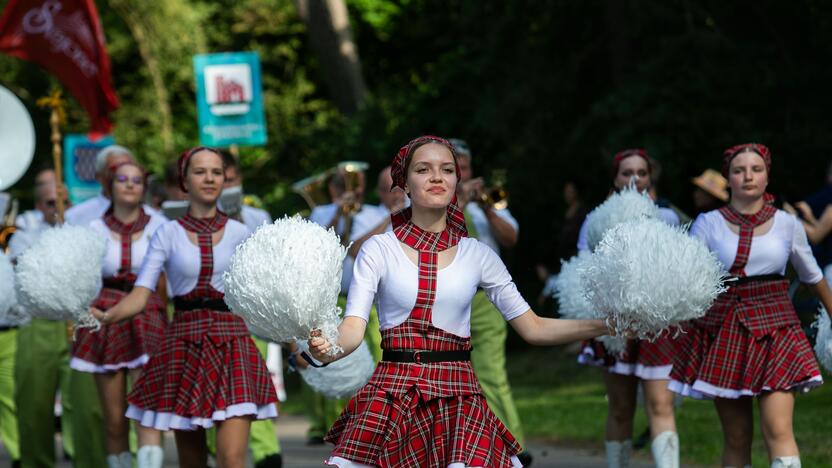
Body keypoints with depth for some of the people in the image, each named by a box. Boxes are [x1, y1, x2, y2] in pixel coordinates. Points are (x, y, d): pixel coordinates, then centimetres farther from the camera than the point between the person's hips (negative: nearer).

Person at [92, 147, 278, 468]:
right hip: (184, 342, 1)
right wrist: (105, 316, -23)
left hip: (231, 344, 0)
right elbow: (140, 296, -4)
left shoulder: (239, 234, 7)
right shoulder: (168, 234, 5)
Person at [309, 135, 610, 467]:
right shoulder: (379, 249, 2)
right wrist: (328, 349, -31)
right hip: (392, 390, -1)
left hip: (458, 394, 1)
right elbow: (353, 327, -7)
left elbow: (533, 328, 8)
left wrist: (607, 324, -3)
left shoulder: (477, 255, 8)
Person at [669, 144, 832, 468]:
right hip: (724, 331, 1)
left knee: (778, 430, -16)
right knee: (735, 438, 5)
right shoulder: (709, 224, 2)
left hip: (773, 329, -1)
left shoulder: (787, 224, 5)